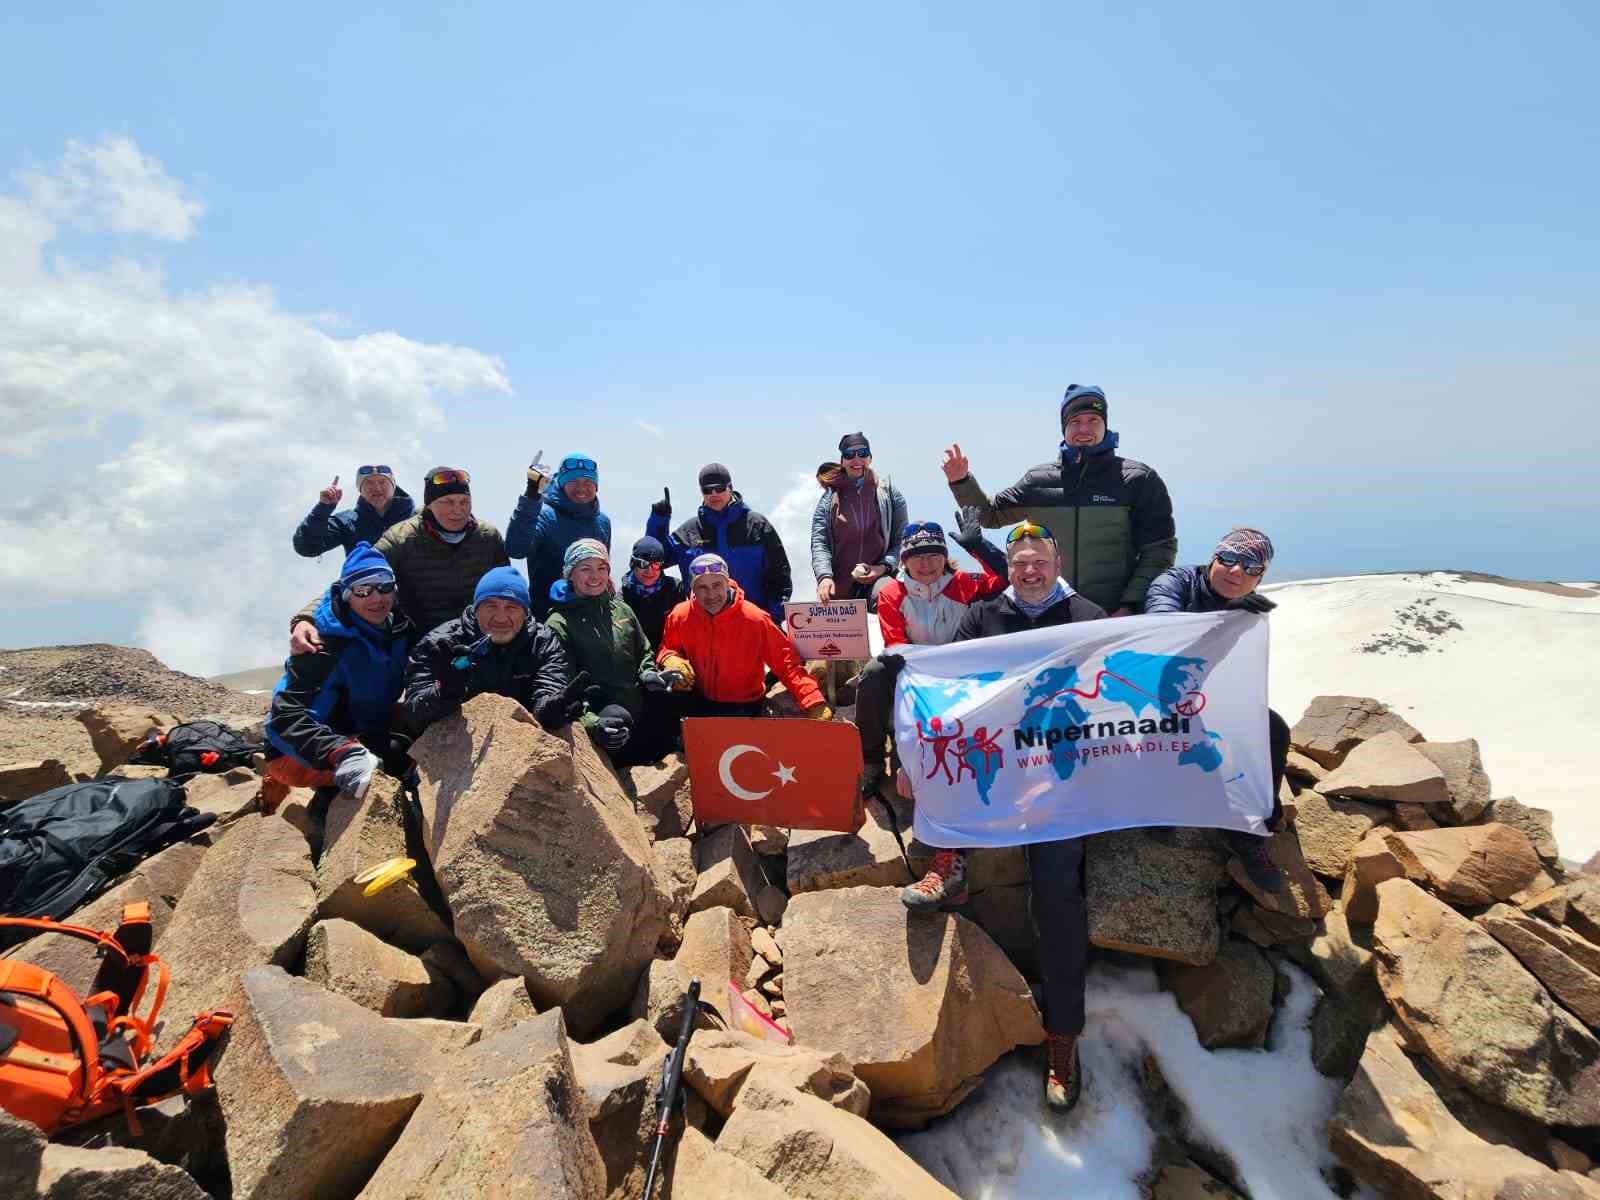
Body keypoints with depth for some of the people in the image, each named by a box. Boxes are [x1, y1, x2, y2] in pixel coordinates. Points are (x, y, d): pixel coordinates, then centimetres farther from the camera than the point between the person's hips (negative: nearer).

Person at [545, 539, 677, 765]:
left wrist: (648, 675, -1)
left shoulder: (622, 610, 12)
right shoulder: (559, 624, -7)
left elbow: (644, 654, 24)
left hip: (643, 722, 6)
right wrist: (591, 723, -33)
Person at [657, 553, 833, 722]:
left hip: (744, 708, -3)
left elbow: (787, 664, -12)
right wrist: (670, 659, -13)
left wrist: (815, 704, -23)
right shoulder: (679, 617, -7)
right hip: (698, 702, 3)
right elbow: (666, 650, 12)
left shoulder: (755, 620, -16)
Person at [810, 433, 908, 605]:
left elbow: (901, 540, 8)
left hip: (878, 577, -2)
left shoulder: (889, 493, 8)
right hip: (838, 586, 2)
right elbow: (819, 542, -1)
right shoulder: (829, 498, 8)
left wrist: (884, 567, -10)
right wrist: (824, 576, -19)